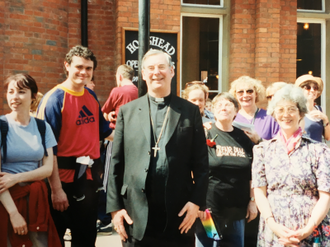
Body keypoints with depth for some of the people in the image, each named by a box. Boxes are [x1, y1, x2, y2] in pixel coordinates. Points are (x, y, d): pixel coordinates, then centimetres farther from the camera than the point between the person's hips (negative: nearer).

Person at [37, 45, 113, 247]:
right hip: (64, 177, -6)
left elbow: (103, 130, 18)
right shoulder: (54, 99, -14)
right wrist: (56, 189, -19)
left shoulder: (91, 96, 6)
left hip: (89, 175, 6)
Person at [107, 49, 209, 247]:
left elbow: (201, 162, 3)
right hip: (136, 216, 1)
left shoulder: (190, 111, 5)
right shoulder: (127, 111, 7)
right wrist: (115, 207, 0)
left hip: (179, 213, 0)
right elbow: (116, 163, 5)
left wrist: (196, 202, -6)